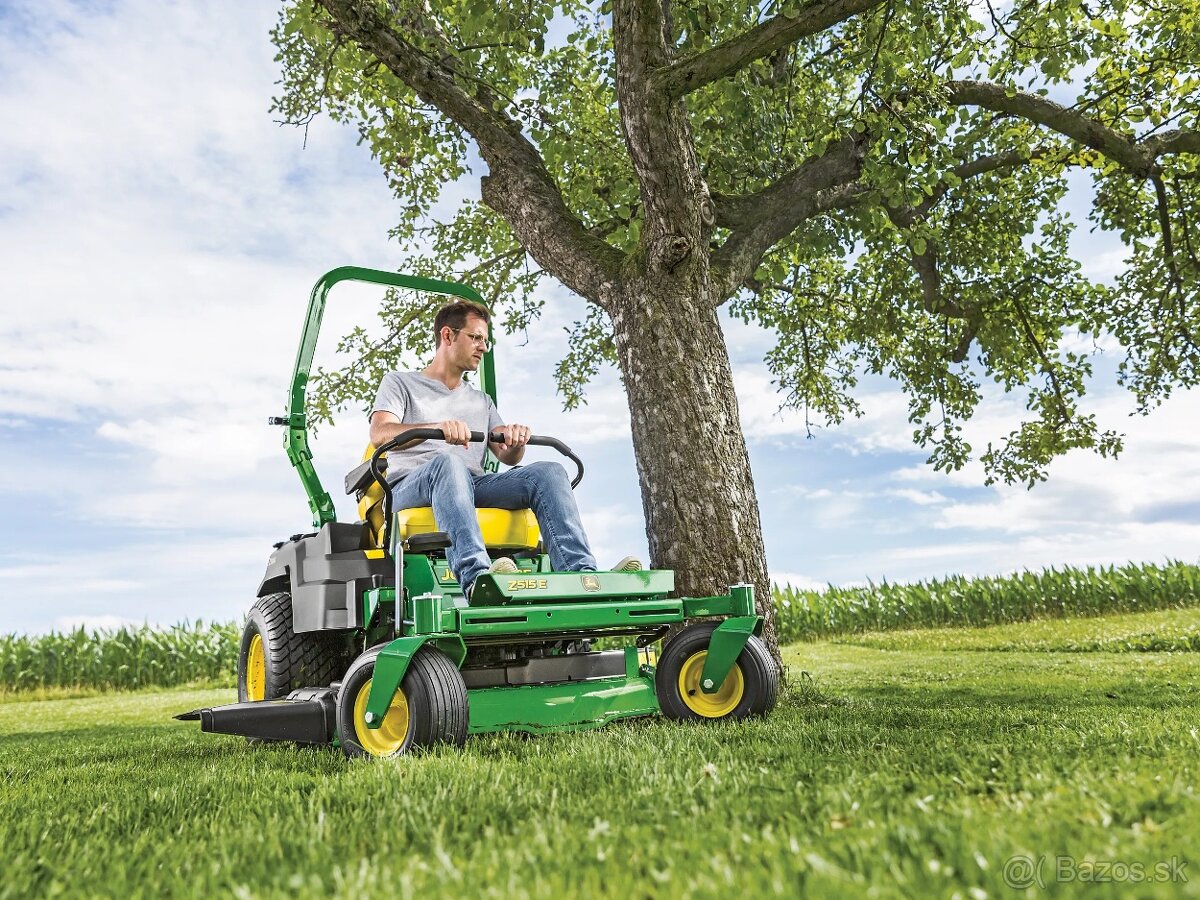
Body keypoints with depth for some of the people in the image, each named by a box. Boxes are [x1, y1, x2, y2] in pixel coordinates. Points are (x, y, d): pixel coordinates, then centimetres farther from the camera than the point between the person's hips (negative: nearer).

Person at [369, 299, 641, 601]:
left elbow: (508, 457, 16)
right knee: (448, 462, -39)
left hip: (474, 485, 4)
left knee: (549, 471, -21)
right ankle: (475, 575, -58)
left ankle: (581, 576, -40)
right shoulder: (399, 383, 16)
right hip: (410, 488, -4)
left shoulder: (481, 400, 30)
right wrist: (437, 427, -24)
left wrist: (516, 440, -10)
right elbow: (379, 434, -5)